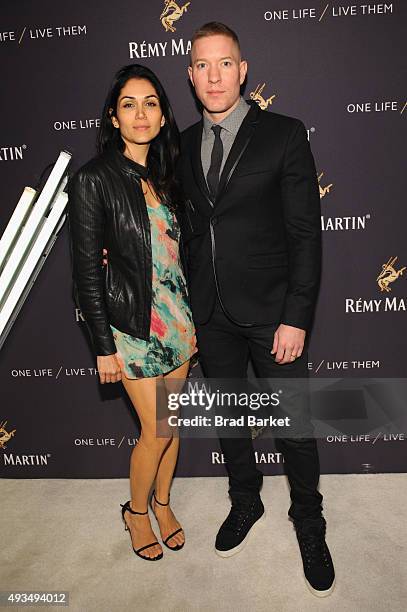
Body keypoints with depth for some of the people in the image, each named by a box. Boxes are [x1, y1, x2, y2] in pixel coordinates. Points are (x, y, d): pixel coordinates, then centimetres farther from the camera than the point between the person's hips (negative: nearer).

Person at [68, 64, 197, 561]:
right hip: (133, 322, -6)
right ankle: (136, 511, 32)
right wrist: (103, 347, -12)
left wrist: (191, 316, 11)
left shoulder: (163, 176, 8)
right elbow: (87, 271, -12)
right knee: (157, 430, 3)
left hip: (177, 315, 6)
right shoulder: (93, 179, -11)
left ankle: (162, 501, 39)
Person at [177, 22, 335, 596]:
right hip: (210, 313, 4)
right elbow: (188, 227, 10)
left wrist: (297, 317, -14)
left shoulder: (284, 134, -5)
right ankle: (245, 500, 43)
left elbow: (306, 232, -9)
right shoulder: (184, 145, 8)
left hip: (271, 310, -4)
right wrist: (188, 305, 3)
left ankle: (308, 519, 34)